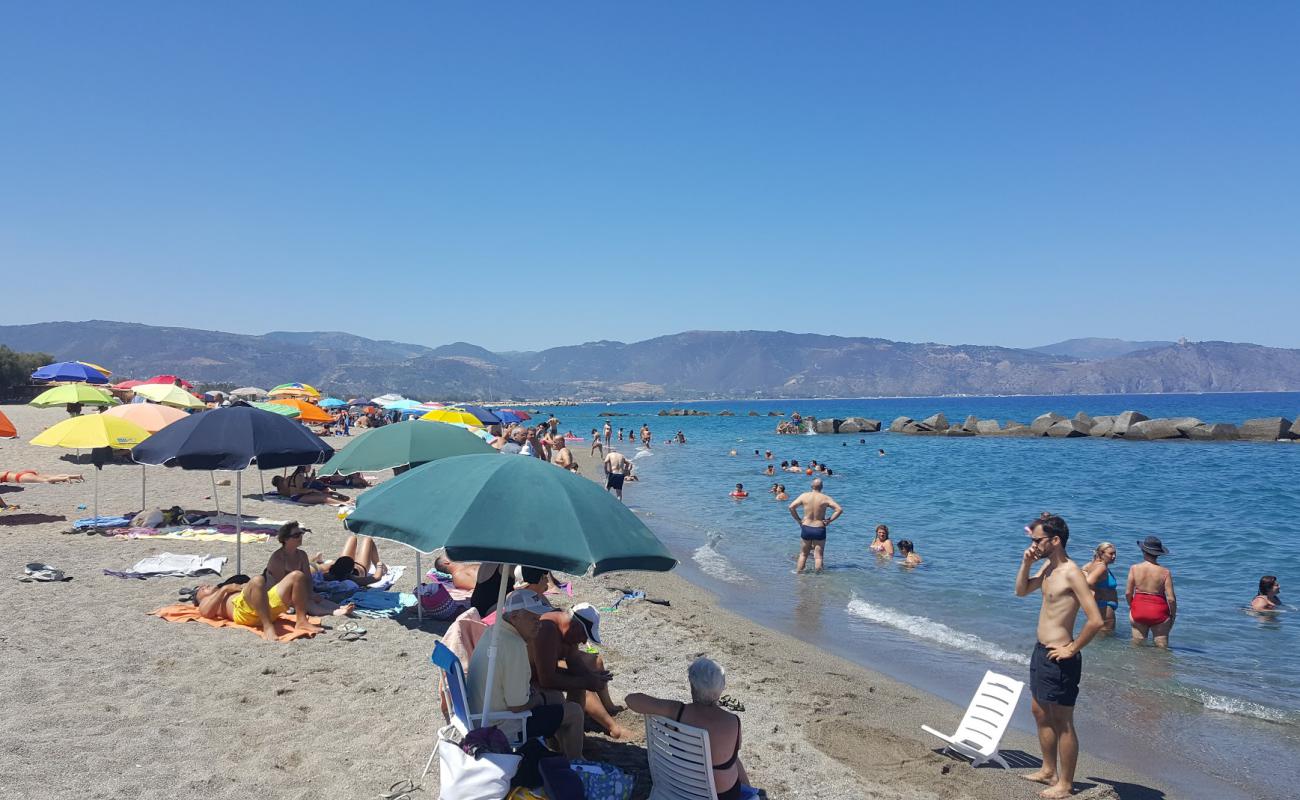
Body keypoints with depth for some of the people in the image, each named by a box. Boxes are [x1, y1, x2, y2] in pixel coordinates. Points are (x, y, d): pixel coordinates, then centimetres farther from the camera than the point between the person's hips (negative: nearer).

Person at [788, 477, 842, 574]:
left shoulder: (804, 496, -3)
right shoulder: (825, 498, -6)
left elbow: (791, 507, -5)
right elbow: (839, 509, -10)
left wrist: (798, 519, 2)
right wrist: (829, 520, -5)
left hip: (806, 528, 2)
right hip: (819, 530, -1)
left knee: (803, 554, 15)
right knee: (818, 556, 6)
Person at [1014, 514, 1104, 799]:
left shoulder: (1072, 573, -21)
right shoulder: (1048, 567, 7)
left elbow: (1095, 620, -26)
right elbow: (1021, 591, 20)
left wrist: (1072, 650, -17)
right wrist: (1026, 563, 5)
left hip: (1059, 657, -10)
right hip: (1040, 651, 10)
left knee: (1062, 722, 3)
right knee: (1040, 712, 21)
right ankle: (1049, 771, 36)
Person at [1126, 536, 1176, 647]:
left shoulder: (1134, 568, -6)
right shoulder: (1165, 572, -9)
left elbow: (1128, 593, -3)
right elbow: (1171, 598, -9)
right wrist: (1173, 615, 6)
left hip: (1138, 610, 2)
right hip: (1158, 612, -2)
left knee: (1137, 645, 16)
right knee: (1161, 647, 8)